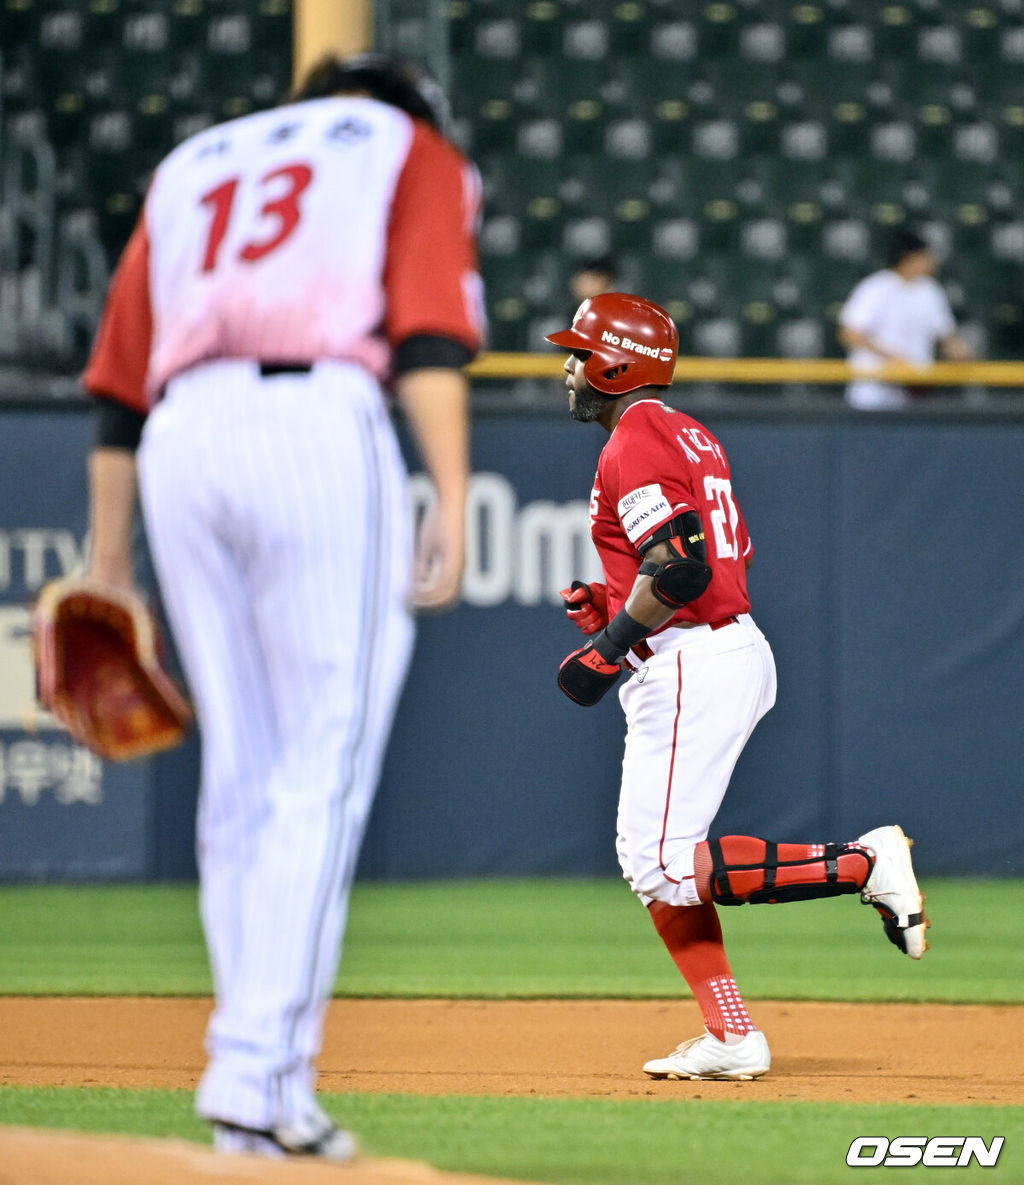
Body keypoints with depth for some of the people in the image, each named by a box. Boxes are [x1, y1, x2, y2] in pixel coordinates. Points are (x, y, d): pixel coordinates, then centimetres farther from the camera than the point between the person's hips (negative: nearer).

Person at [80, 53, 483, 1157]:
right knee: (324, 769, -5)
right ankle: (255, 1071, -15)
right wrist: (451, 502, -11)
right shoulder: (415, 151, 18)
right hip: (321, 422, -5)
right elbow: (429, 331, -2)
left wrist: (107, 569, 22)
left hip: (178, 443, 5)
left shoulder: (191, 164, 30)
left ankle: (266, 1083, 7)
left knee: (240, 777, 9)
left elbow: (118, 388, 22)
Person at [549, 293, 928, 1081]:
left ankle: (863, 865, -14)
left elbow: (681, 569, -23)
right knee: (651, 861, 11)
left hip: (690, 664, -10)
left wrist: (610, 646, -15)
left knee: (667, 867, -12)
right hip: (737, 647, 10)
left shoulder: (632, 448, -13)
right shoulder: (690, 437, 18)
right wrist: (618, 603, 19)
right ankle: (732, 1039, 8)